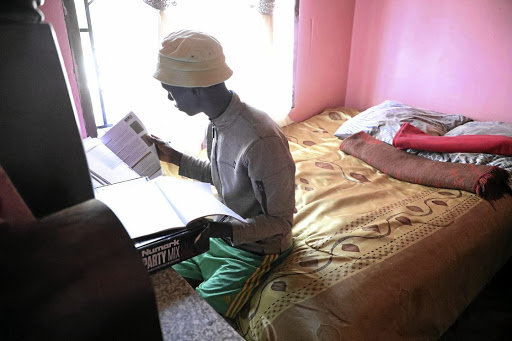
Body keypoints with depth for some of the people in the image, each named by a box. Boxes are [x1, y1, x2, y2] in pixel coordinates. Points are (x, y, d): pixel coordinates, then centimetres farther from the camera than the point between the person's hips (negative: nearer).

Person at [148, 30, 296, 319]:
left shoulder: (261, 140, -33)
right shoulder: (217, 121, -4)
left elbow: (281, 221, -24)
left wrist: (223, 229, -37)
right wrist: (173, 157, 5)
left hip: (256, 248, -7)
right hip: (223, 231, 8)